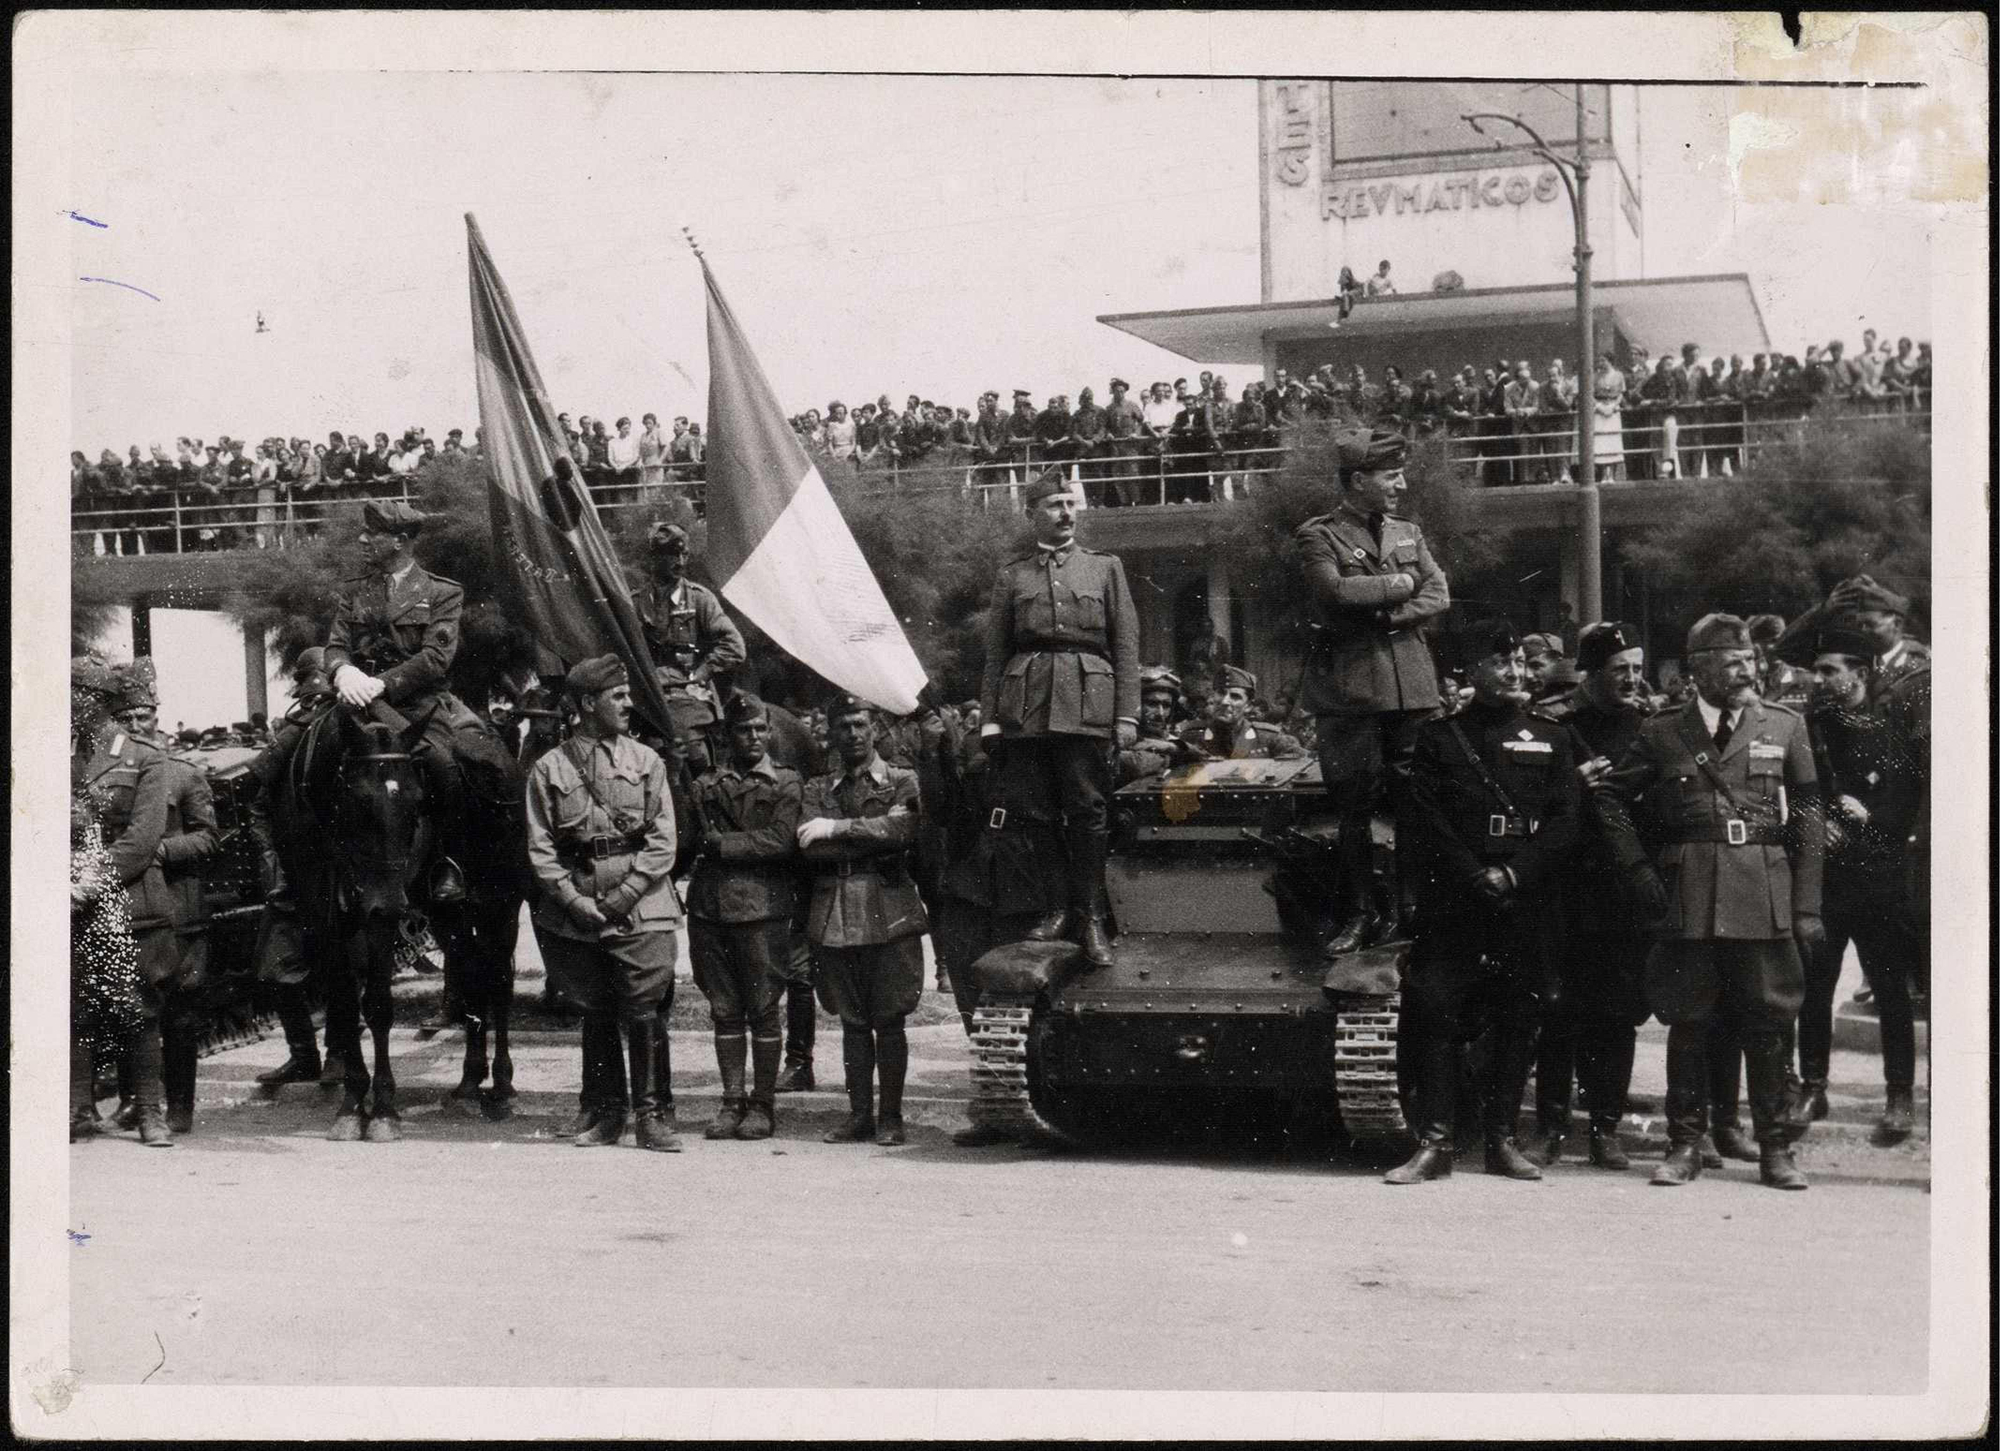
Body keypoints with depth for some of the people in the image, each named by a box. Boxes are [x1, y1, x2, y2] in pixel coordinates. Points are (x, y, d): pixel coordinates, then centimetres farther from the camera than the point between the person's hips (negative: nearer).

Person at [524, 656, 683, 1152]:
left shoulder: (646, 761, 5)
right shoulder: (549, 769, 4)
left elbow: (663, 843, 0)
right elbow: (540, 849, 1)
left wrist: (625, 894, -10)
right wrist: (574, 899, -10)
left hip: (641, 910, -1)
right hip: (578, 912, 1)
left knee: (644, 1013, -4)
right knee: (596, 1016, 11)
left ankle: (651, 1115, 4)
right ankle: (605, 1111, 23)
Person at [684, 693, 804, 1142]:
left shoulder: (786, 783, 5)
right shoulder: (706, 785, 14)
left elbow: (780, 840, -8)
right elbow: (689, 841, 8)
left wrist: (720, 844, -7)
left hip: (763, 907, -3)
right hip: (711, 906, 3)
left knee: (763, 1011, -1)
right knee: (724, 1011, 6)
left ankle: (763, 1105, 7)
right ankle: (732, 1102, 13)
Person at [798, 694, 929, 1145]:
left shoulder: (903, 782, 8)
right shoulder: (817, 789, 15)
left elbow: (901, 830, -13)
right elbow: (810, 848, -1)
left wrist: (837, 829, -12)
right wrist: (872, 843, -9)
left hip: (889, 916, -3)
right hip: (834, 917, 3)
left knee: (889, 1019, -1)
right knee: (852, 1020, 7)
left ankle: (891, 1116, 6)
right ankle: (859, 1115, 13)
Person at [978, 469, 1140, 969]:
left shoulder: (1105, 567, 14)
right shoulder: (1011, 574, 14)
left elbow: (1126, 644, 8)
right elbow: (995, 650, 12)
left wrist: (1127, 714, -1)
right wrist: (989, 717, 3)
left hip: (1087, 702, -1)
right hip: (1026, 702, 1)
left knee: (1089, 809, -5)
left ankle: (1090, 917, 0)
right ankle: (1056, 907, 13)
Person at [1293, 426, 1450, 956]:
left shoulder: (1409, 533, 16)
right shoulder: (1318, 535, 0)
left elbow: (1439, 596, 5)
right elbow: (1337, 592, -16)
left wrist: (1385, 615, -10)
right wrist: (1400, 583, -5)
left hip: (1411, 684, 4)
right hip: (1350, 688, -4)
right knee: (1354, 807, -1)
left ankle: (1411, 907, 11)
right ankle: (1359, 915, 8)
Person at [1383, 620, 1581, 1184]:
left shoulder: (1552, 739, 13)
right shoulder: (1438, 737, 8)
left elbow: (1566, 822, 5)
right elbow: (1420, 823, 1)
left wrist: (1513, 874, -9)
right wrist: (1475, 875, -9)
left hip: (1528, 905, 2)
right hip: (1451, 905, -1)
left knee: (1517, 1022, 3)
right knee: (1434, 1015, -8)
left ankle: (1502, 1140, 12)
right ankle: (1434, 1142, -3)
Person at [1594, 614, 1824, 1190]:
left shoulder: (1785, 727, 8)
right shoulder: (1663, 734, 6)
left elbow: (1808, 820, 6)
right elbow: (1610, 796, 12)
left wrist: (1808, 908, 1)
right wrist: (1637, 867, 1)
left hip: (1766, 894, 0)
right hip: (1688, 895, 0)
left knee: (1767, 1023, 3)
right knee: (1687, 1021, 4)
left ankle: (1774, 1148, 14)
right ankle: (1684, 1144, 13)